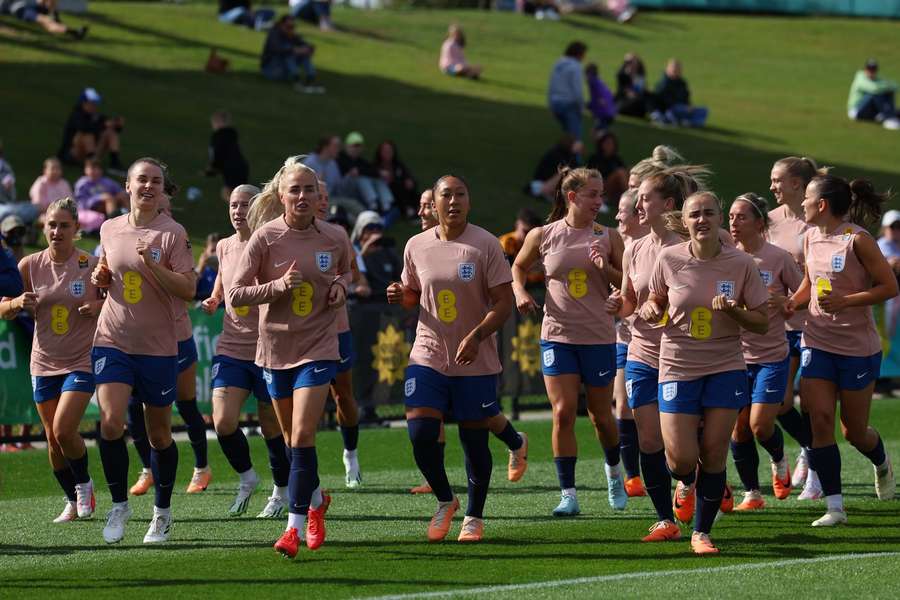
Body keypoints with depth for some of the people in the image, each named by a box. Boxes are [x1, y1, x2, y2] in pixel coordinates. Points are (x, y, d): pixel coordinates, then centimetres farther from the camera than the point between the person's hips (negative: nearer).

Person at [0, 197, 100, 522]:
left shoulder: (92, 265, -8)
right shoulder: (30, 266, -2)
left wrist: (98, 306, -20)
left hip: (82, 361, -3)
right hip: (44, 362, 3)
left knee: (63, 431, -17)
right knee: (53, 439, 7)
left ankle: (84, 484, 11)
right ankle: (73, 501, 25)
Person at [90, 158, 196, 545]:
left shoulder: (172, 233, -7)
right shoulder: (109, 229, 6)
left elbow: (188, 289, -13)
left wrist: (151, 264, -23)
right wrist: (100, 278, 0)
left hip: (157, 346, -2)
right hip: (112, 340, 2)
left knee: (159, 435, 8)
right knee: (110, 422, -16)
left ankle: (162, 512, 25)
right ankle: (119, 504, 0)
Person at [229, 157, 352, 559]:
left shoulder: (335, 237, -3)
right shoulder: (265, 237, -9)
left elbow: (347, 270, 20)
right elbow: (235, 294, -9)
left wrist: (341, 286, -2)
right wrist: (277, 286, -22)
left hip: (318, 347, -1)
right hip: (276, 347, 1)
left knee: (302, 438, -14)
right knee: (292, 439, 13)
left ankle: (295, 526, -12)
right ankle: (316, 500, 40)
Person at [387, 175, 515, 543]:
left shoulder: (485, 245, -8)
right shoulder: (416, 246, 4)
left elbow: (504, 303, -8)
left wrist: (475, 336, -23)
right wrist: (400, 296, -5)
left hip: (475, 362, -2)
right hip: (428, 357, 3)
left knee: (474, 440, 3)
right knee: (420, 433, -10)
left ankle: (474, 516, 21)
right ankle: (444, 501, 15)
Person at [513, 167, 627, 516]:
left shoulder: (607, 238, 0)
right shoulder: (542, 236, 0)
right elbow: (518, 267, 17)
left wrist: (607, 269, -17)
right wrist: (520, 292, -2)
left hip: (598, 338, 0)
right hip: (558, 335, 0)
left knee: (600, 415, 9)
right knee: (563, 413, -10)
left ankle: (614, 472, 38)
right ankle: (568, 496, -6)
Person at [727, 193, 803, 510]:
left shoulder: (779, 258, -8)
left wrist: (781, 301, -18)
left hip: (772, 355, -3)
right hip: (736, 354, 3)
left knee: (760, 425, -10)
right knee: (738, 427, 1)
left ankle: (779, 461, 24)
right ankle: (751, 493, 15)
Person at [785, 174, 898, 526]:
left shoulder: (857, 239, -15)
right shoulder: (811, 237, 4)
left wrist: (845, 301, -23)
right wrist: (793, 302, 1)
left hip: (858, 347, -5)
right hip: (817, 342, 5)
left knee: (854, 431, 6)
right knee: (819, 420, -8)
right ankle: (834, 507, -4)